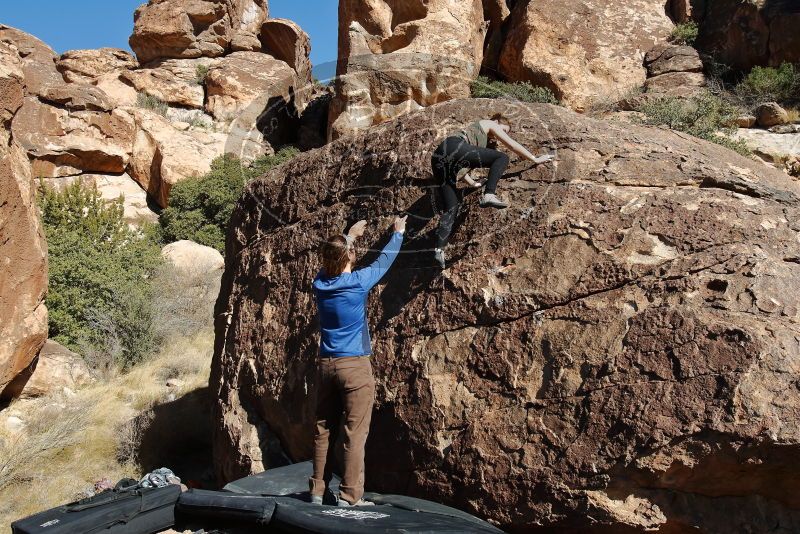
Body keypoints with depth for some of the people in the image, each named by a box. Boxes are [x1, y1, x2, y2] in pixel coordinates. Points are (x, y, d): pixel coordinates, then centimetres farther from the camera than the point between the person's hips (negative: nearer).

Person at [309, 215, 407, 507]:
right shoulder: (358, 282, -10)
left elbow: (331, 260, 25)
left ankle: (317, 491, 17)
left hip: (326, 365, 5)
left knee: (323, 431, 10)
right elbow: (384, 260, 6)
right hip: (355, 366, -5)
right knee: (355, 434, 0)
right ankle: (349, 496, 2)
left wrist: (349, 236, 39)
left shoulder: (320, 283, 3)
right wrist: (398, 232, 22)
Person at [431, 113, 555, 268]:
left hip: (439, 160, 9)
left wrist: (471, 182, 48)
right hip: (454, 148, -9)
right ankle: (489, 195, -19)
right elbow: (512, 145, 16)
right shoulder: (488, 124, 20)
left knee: (451, 207, 6)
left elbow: (457, 163, 44)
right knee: (502, 157, -3)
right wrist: (535, 159, 21)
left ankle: (439, 249, -7)